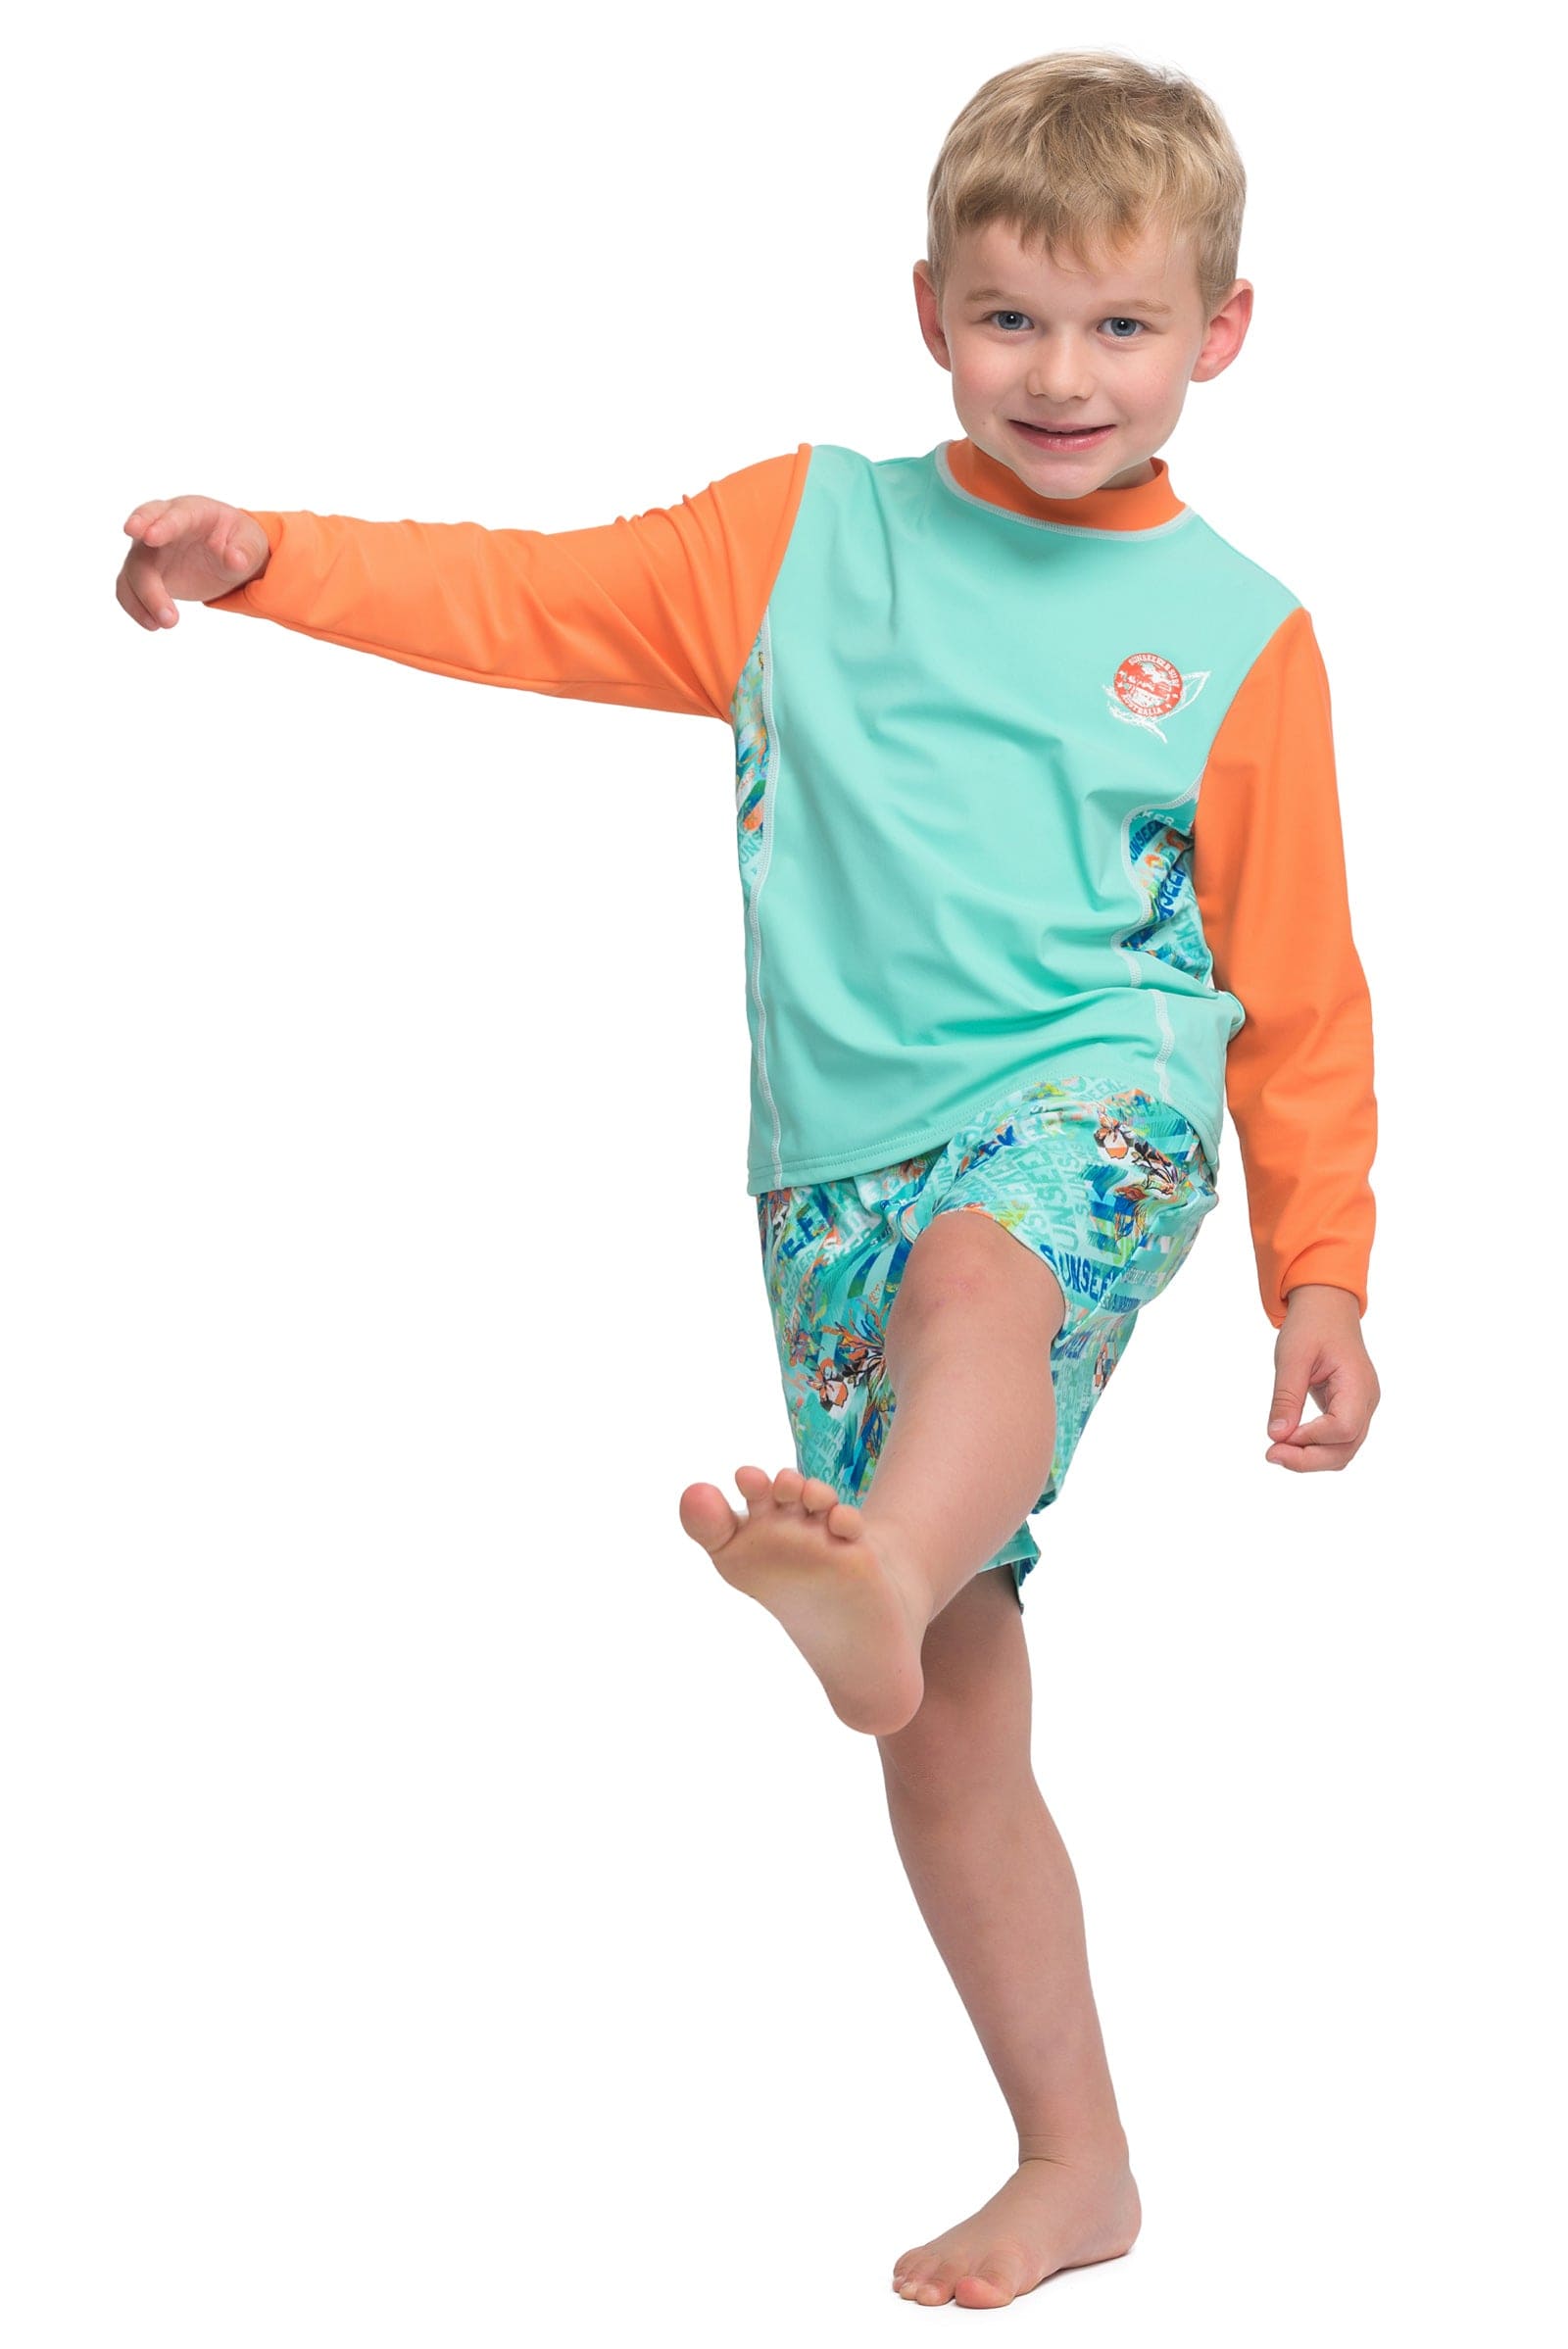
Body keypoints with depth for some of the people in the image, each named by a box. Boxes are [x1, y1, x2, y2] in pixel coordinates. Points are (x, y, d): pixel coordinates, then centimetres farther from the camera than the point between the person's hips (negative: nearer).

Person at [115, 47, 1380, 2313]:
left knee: (979, 1269, -42)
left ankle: (880, 1577, -72)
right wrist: (269, 558, -2)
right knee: (955, 1725, 4)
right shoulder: (808, 535, 12)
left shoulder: (1236, 636, 6)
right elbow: (542, 599, 11)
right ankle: (1074, 2164, 16)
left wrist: (1322, 1282, 4)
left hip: (1095, 1096, -3)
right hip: (846, 1173, 4)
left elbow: (1299, 996, 7)